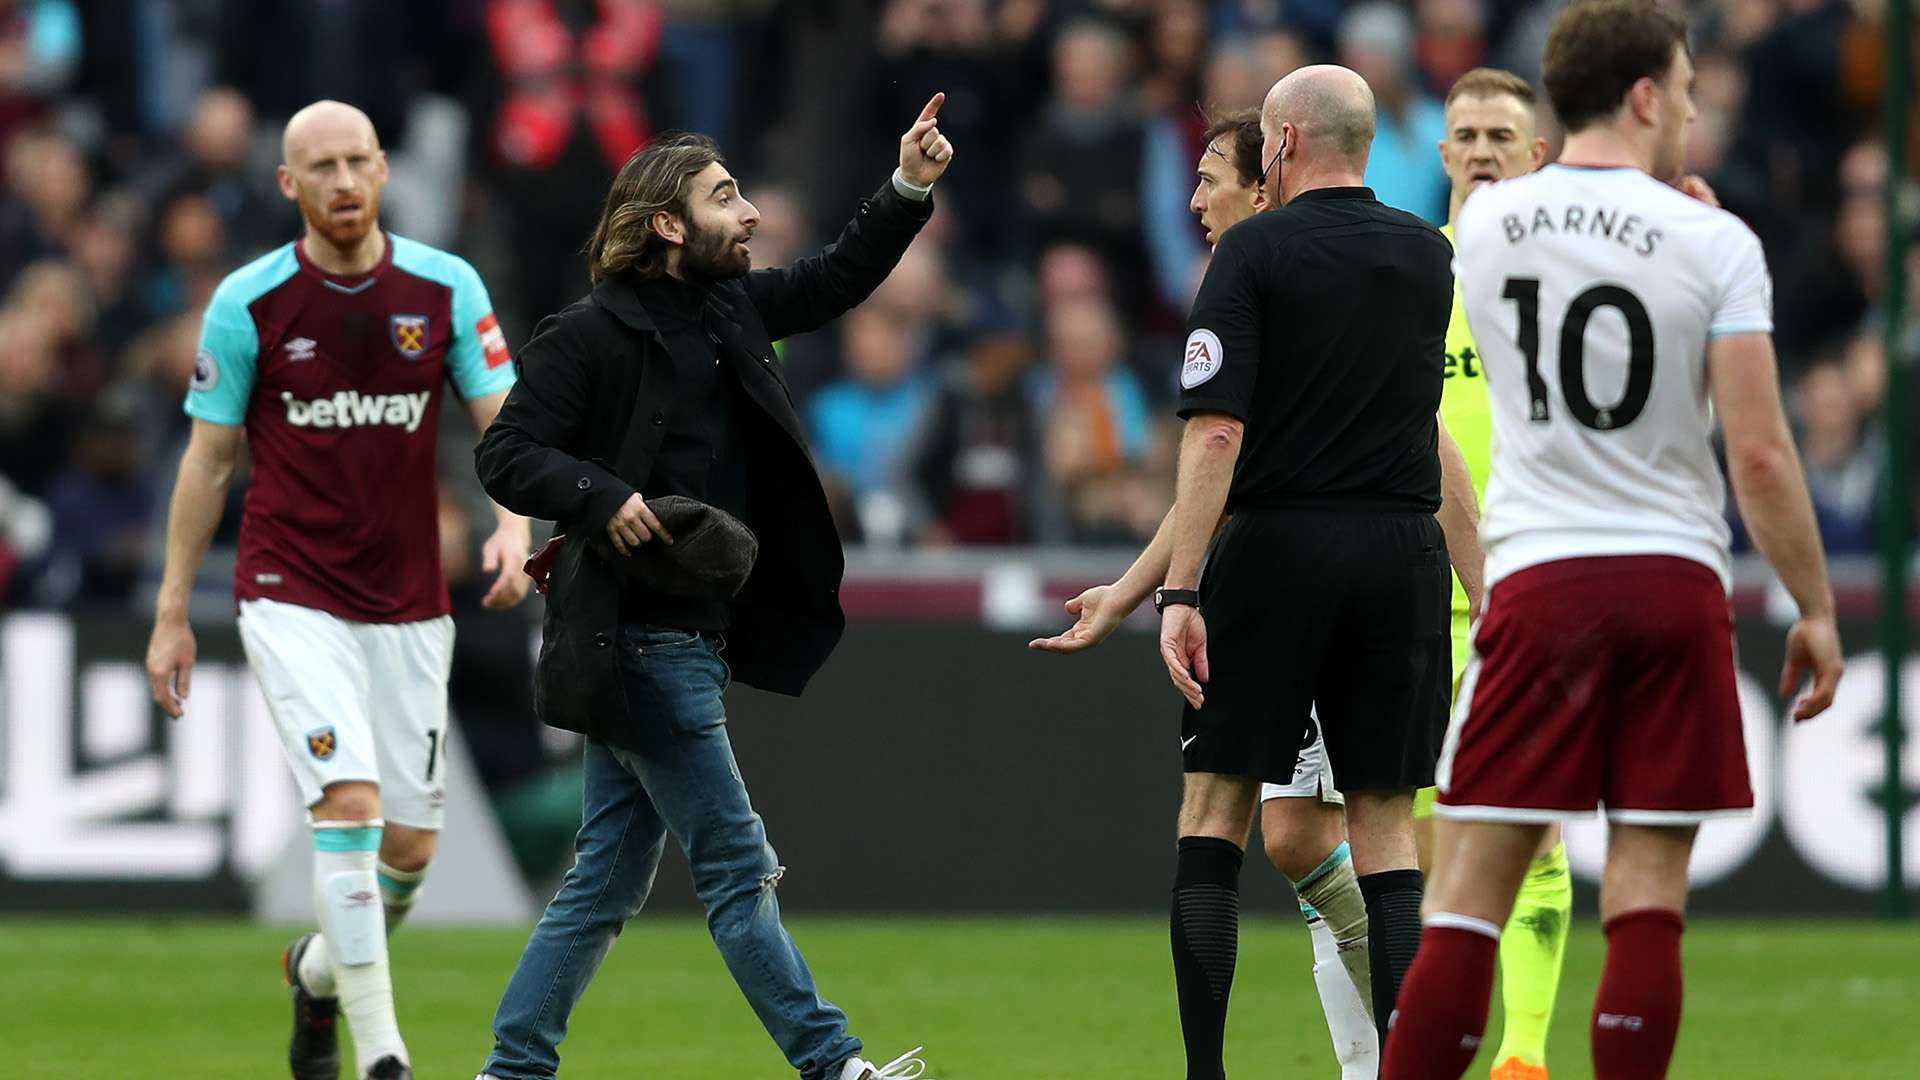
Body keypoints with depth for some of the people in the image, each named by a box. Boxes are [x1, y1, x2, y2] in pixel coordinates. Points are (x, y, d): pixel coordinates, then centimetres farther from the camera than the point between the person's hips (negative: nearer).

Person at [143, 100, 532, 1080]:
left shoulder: (446, 289, -1)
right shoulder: (247, 303, -6)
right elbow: (207, 460, 2)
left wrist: (514, 524, -21)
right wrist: (172, 614, 3)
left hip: (410, 606, 3)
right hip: (292, 599, -3)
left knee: (411, 843, 6)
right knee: (350, 803, -20)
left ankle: (320, 970, 37)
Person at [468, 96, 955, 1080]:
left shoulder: (729, 310, 13)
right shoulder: (594, 335, -11)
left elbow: (836, 281, 23)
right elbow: (505, 454, -12)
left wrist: (907, 190, 9)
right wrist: (601, 498, -26)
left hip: (687, 642, 9)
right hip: (636, 646, -9)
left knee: (608, 883, 10)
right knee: (739, 868, -7)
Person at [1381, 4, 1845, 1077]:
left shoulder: (1486, 222, 4)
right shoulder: (1715, 242, -5)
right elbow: (1760, 452, -8)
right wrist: (1817, 608, 1)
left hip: (1538, 583, 2)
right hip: (1678, 582, -1)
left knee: (1470, 900, -1)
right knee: (1647, 902, 1)